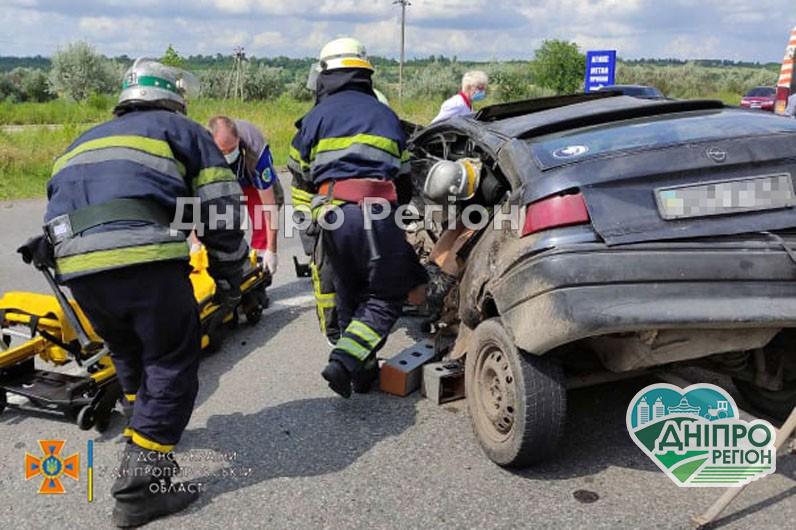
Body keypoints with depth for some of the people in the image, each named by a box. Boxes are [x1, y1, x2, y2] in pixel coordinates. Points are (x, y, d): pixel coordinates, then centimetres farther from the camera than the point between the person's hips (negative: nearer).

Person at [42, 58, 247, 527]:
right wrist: (229, 280, 13)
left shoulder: (84, 142, 34)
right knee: (172, 361, 4)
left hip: (75, 265, 6)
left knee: (129, 351, 28)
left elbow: (61, 206, 32)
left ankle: (144, 424, 47)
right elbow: (221, 210, 7)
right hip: (143, 257, -6)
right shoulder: (180, 131, 16)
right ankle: (142, 483, 2)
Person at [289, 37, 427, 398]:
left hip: (332, 214, 1)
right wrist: (400, 225, 28)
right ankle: (344, 361, -12)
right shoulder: (386, 115, 20)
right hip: (378, 213, -1)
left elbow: (300, 179, 13)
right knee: (384, 298, 5)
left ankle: (363, 371, 22)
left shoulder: (317, 116, 14)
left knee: (349, 296, 17)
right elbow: (404, 175, 20)